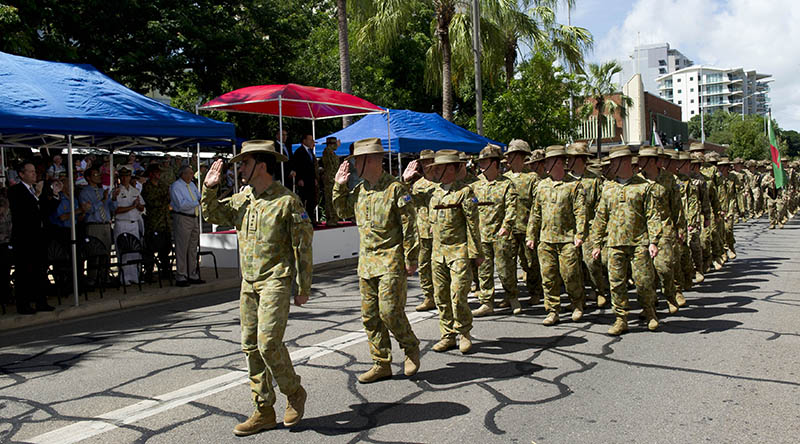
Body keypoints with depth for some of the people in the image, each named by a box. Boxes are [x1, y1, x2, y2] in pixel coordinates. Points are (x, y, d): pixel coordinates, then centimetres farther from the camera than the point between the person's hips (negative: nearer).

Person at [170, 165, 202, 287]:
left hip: (194, 218, 8)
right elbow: (181, 204, -19)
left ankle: (193, 275, 19)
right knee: (182, 249, -6)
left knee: (193, 248, 12)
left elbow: (200, 198, 22)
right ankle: (181, 277, -1)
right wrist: (197, 202, -13)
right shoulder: (175, 186, -9)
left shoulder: (192, 184, 17)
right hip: (182, 219, -8)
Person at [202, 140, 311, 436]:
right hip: (248, 282, 7)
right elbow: (212, 215, 22)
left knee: (268, 342, -15)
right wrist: (210, 189, 4)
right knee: (250, 346, 7)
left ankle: (294, 393, 10)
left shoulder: (287, 201, -10)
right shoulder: (242, 199, 10)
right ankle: (264, 412, 17)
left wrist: (303, 287, -9)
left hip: (275, 280, -7)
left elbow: (303, 246, -8)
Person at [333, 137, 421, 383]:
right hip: (366, 261, 7)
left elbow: (410, 226, -11)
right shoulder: (359, 190, 10)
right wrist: (339, 186, 11)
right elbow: (343, 210, 26)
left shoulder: (395, 188, -11)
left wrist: (411, 258, -11)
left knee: (390, 312, -9)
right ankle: (382, 364, 18)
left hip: (391, 261, -7)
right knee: (370, 316, 8)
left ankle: (411, 347, 18)